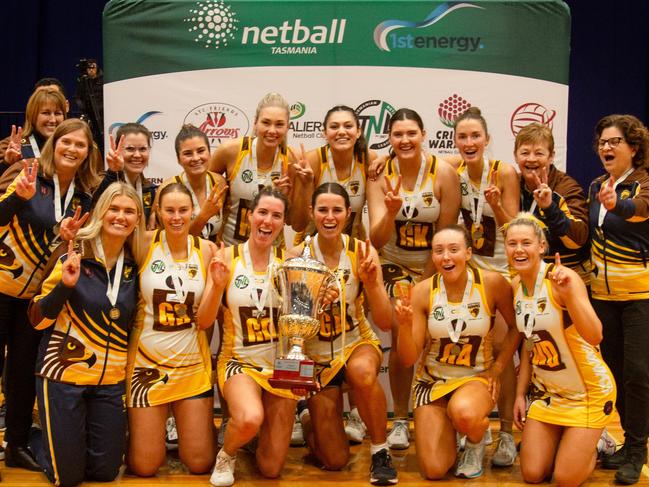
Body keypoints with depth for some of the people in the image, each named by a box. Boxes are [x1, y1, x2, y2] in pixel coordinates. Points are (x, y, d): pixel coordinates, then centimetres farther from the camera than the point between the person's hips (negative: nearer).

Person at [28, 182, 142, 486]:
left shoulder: (135, 265, 3)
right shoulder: (72, 254, -9)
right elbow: (38, 320, -8)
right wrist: (65, 285, -24)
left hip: (111, 380, 4)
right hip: (64, 373, -4)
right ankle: (45, 443, 33)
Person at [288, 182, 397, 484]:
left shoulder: (362, 252, -12)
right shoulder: (298, 255, -14)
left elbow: (385, 323, -16)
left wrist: (370, 281, -29)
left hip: (358, 343, 0)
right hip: (317, 354, 0)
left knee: (363, 373, -39)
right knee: (335, 461, 0)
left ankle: (380, 453, -14)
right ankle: (309, 418, 35)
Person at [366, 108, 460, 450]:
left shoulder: (443, 173, -14)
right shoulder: (380, 174, -11)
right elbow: (376, 240, -17)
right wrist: (391, 211, -36)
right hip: (395, 265, 0)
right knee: (402, 338, -13)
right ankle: (399, 421, 3)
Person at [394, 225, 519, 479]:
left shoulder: (492, 283, -13)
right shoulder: (422, 292, -11)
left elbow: (515, 327, 4)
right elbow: (408, 358, -10)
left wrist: (497, 368, -6)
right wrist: (404, 325, -28)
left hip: (477, 377, -1)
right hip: (432, 379, 2)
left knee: (464, 413, -38)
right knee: (434, 470, -9)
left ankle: (476, 441, 1)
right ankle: (447, 429, 26)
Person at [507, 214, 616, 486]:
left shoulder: (563, 278, -22)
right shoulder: (516, 285, -2)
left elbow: (594, 337, -33)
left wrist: (568, 293, -46)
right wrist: (520, 394, 8)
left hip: (588, 391, -6)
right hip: (546, 391, 6)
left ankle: (591, 445, 28)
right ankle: (564, 440, 33)